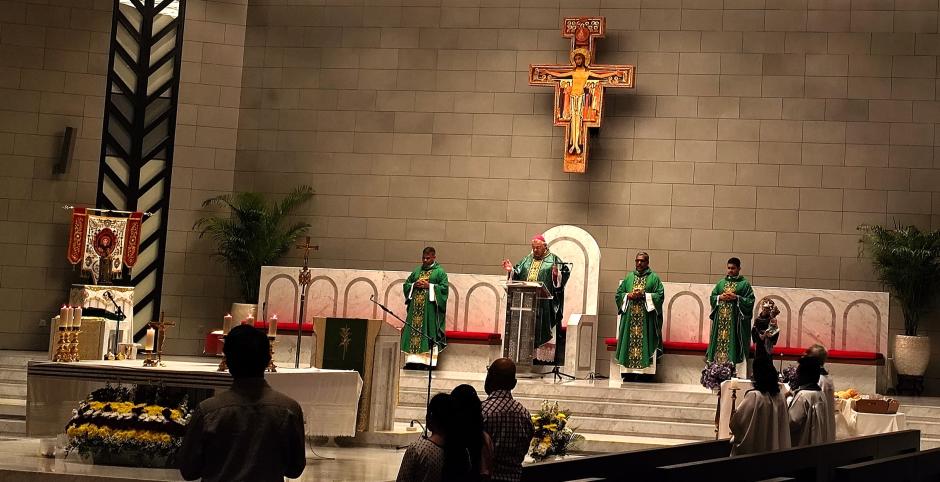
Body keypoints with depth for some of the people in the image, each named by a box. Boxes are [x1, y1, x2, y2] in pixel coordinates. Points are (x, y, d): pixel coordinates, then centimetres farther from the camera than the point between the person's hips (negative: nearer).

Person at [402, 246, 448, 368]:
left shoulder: (439, 272, 3)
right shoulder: (417, 270, 18)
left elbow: (444, 288, -6)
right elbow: (406, 284, 19)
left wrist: (429, 286, -13)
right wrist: (414, 285, -2)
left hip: (430, 308, -5)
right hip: (415, 307, 5)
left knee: (427, 333, -7)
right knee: (413, 332, 0)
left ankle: (427, 361, -8)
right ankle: (412, 360, 0)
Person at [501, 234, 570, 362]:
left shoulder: (553, 260, 3)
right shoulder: (527, 260, 16)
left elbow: (565, 273, -6)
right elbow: (517, 275, 14)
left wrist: (556, 274, -25)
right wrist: (511, 270, -5)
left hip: (545, 302, -4)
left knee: (543, 329, -4)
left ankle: (545, 356, -1)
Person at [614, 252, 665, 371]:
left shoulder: (654, 278, 6)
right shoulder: (629, 277, 15)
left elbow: (660, 295, -3)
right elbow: (619, 294, 14)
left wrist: (644, 295, -13)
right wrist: (629, 296, -6)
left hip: (646, 317, -3)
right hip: (629, 316, 3)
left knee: (644, 340, -8)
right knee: (630, 339, -2)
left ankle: (643, 364, -7)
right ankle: (629, 365, -1)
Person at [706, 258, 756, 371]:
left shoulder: (744, 284, 2)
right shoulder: (721, 282, 15)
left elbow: (750, 301, -4)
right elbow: (712, 297, 14)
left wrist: (736, 298, -15)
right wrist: (720, 297, -5)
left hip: (735, 319, -4)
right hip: (720, 319, 4)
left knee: (733, 345, -8)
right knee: (719, 343, 1)